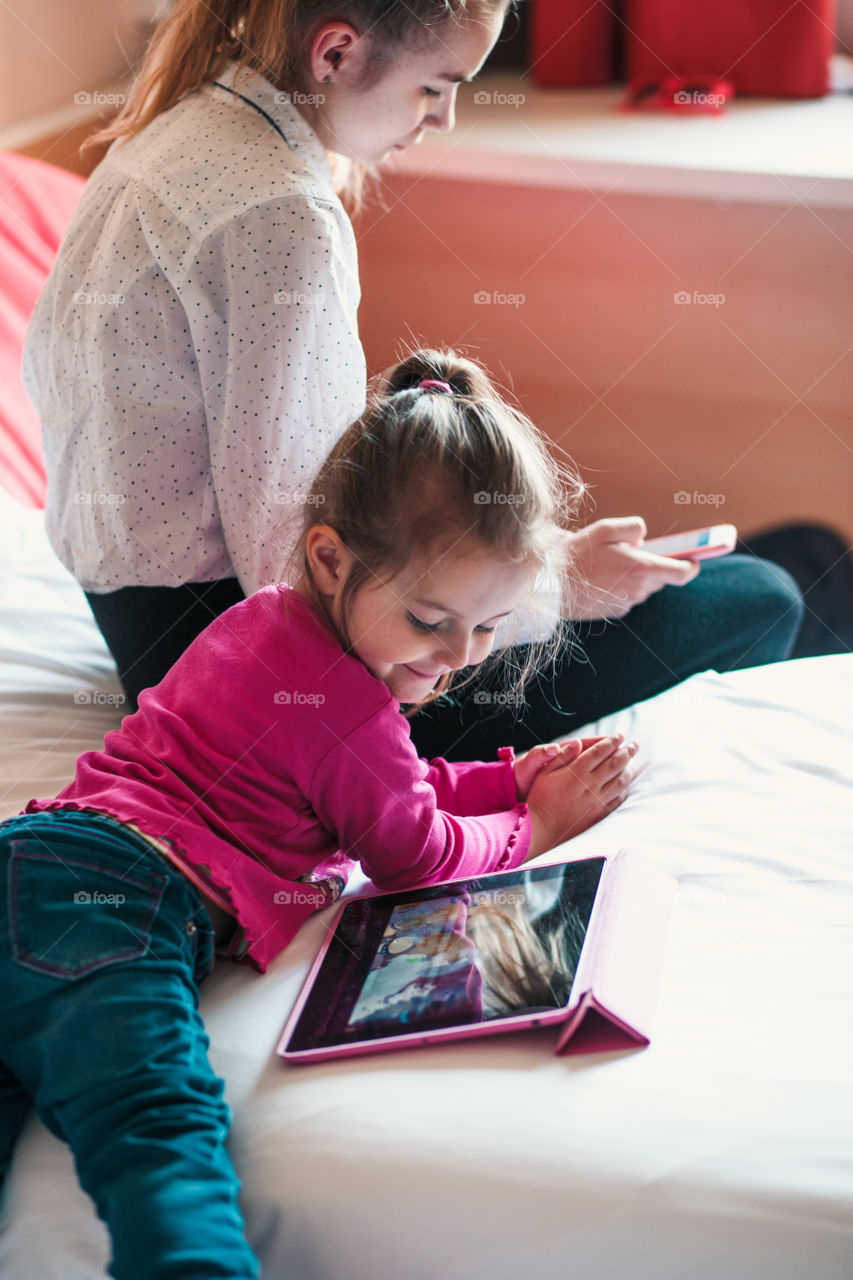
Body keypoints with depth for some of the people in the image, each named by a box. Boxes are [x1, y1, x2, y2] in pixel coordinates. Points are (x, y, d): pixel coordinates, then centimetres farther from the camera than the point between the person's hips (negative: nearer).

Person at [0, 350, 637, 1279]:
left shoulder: (268, 621, 29)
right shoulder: (346, 704, -3)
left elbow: (380, 786, 40)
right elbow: (415, 855, 9)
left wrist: (507, 777, 32)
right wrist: (535, 823, 22)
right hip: (121, 892, -9)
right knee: (160, 1117, -34)